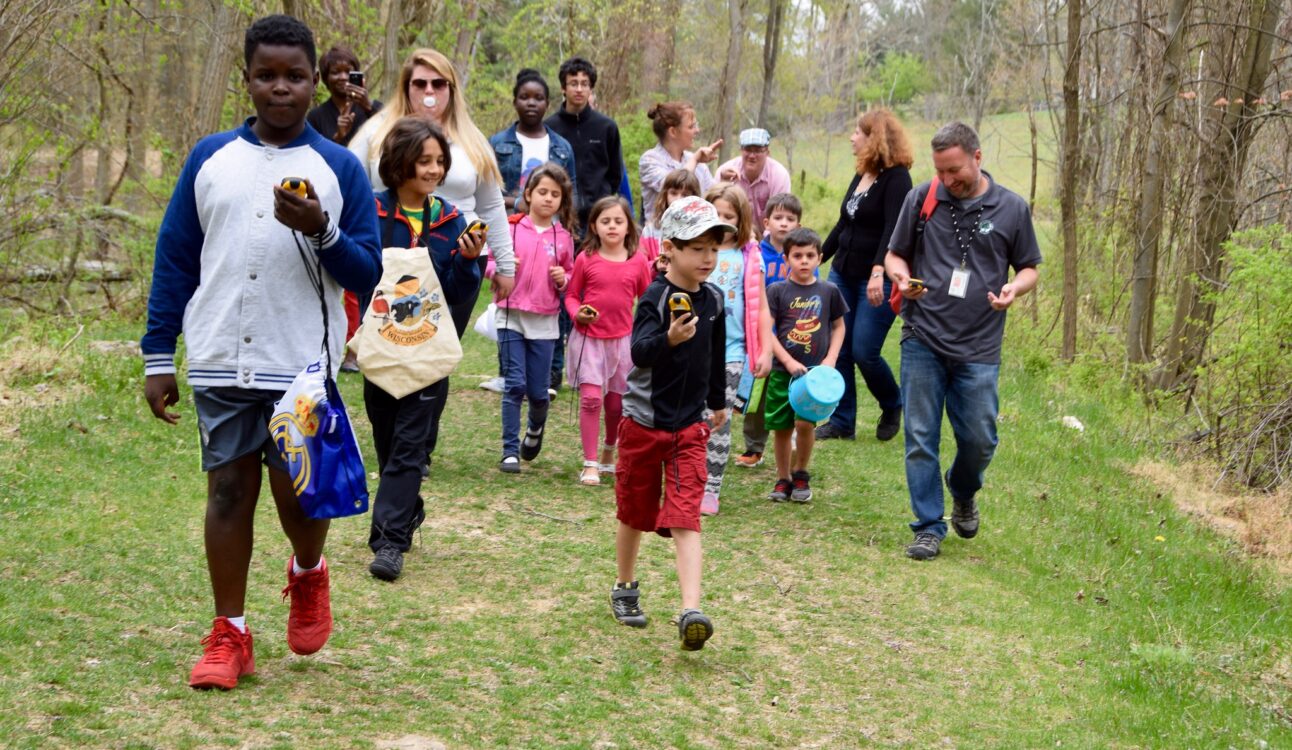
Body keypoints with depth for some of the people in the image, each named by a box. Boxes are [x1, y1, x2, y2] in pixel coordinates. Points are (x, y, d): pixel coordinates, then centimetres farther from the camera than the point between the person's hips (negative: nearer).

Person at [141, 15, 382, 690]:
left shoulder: (339, 168, 2)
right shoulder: (209, 158, 7)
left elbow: (367, 274, 1)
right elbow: (174, 260, 8)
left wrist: (320, 231, -18)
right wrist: (157, 358, 5)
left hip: (303, 366, -1)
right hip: (221, 363, 1)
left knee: (297, 495, 2)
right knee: (227, 490, 4)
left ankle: (308, 575, 34)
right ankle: (229, 635, 13)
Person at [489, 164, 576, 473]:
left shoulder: (563, 237, 5)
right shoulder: (511, 228, -1)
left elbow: (570, 277, 15)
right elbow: (490, 264, 4)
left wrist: (563, 279, -6)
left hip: (545, 322, 2)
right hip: (511, 316, -2)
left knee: (538, 391, 6)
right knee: (515, 385, -5)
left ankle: (536, 429, 38)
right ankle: (510, 451, 3)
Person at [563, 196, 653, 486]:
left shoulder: (638, 262, 0)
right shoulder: (586, 259, -4)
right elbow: (571, 295, 3)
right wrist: (577, 313, -14)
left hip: (622, 339, 2)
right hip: (589, 338, -2)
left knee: (617, 402, 8)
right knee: (591, 397, -11)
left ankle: (609, 456, 30)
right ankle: (590, 464, -4)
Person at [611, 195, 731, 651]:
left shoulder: (712, 300, 3)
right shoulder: (656, 298, -16)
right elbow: (639, 352, -32)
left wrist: (718, 402, 29)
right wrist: (669, 339, -51)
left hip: (690, 425, 3)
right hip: (644, 420, -3)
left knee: (685, 518, -9)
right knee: (635, 513, 13)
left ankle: (691, 611, -20)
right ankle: (625, 590, 35)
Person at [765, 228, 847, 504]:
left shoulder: (829, 291, 4)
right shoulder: (777, 291, -1)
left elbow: (839, 327, 13)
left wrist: (830, 359, -1)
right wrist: (789, 362, -13)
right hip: (783, 370, 0)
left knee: (804, 422, -13)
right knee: (781, 427, 5)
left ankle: (801, 474, 10)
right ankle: (783, 479, 23)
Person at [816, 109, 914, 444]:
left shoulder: (896, 178, -11)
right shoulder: (860, 176, 15)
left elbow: (892, 229, -23)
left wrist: (878, 271, -35)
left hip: (877, 279, -8)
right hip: (843, 275, 8)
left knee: (864, 352, -9)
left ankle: (892, 406, 18)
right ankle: (841, 422, 12)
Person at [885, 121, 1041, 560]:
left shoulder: (1011, 209, 3)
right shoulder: (921, 199, 3)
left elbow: (1029, 268, 11)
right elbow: (895, 255, 12)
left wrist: (1014, 288, -11)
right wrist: (902, 278, -10)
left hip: (979, 347, 0)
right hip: (923, 341, 0)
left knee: (978, 440, 4)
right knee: (921, 439, 1)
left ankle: (963, 493, 37)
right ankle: (929, 527, 12)